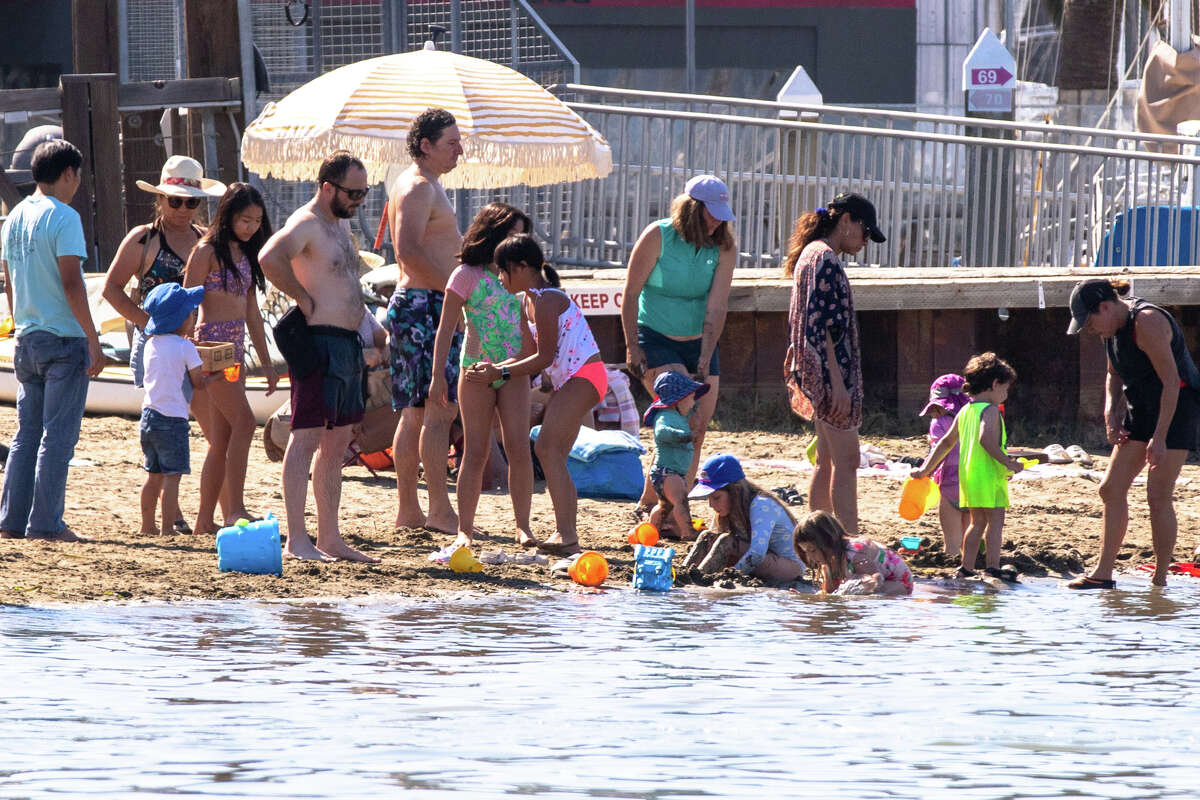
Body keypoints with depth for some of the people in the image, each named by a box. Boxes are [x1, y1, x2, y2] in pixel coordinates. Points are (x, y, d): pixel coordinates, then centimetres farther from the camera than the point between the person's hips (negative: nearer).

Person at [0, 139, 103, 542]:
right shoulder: (63, 217, -12)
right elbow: (71, 283, -18)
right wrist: (93, 341, -15)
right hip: (64, 339, -7)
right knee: (58, 436, -4)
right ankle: (46, 524, -6)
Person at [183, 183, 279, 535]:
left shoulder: (245, 255, 16)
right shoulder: (207, 252, -7)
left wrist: (266, 361, 20)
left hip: (236, 348, 8)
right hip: (212, 344, -8)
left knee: (222, 440, 5)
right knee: (244, 422, -17)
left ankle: (206, 520, 6)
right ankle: (236, 510, -18)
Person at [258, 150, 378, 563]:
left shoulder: (340, 224, 18)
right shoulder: (306, 223, -12)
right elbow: (269, 257, -31)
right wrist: (304, 299, -21)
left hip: (347, 344, 10)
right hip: (319, 343, -10)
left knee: (337, 445, 12)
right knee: (306, 439, -11)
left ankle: (330, 538, 16)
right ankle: (296, 539, -13)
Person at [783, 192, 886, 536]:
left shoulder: (811, 254, 17)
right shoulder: (826, 259, -14)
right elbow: (821, 326, -20)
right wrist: (837, 382, -21)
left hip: (815, 373, 11)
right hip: (829, 369, -11)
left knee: (827, 461, 13)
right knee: (846, 460, -10)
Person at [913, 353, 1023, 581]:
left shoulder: (965, 412, 16)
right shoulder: (990, 411, -9)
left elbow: (946, 442, 22)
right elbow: (986, 438, -25)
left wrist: (926, 469, 28)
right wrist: (1008, 462, -22)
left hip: (968, 474, 8)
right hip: (989, 474, -8)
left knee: (977, 522, 14)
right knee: (996, 519, -8)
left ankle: (966, 567, 15)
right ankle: (993, 566, -16)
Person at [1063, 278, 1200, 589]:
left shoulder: (1147, 323, -24)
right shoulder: (1113, 325, 4)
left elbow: (1171, 381, -25)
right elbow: (1115, 374, 19)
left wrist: (1159, 439, -25)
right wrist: (1111, 414, 2)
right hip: (1140, 407, 9)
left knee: (1158, 496, -11)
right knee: (1111, 488, 2)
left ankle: (1159, 580, -4)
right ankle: (1103, 573, 5)